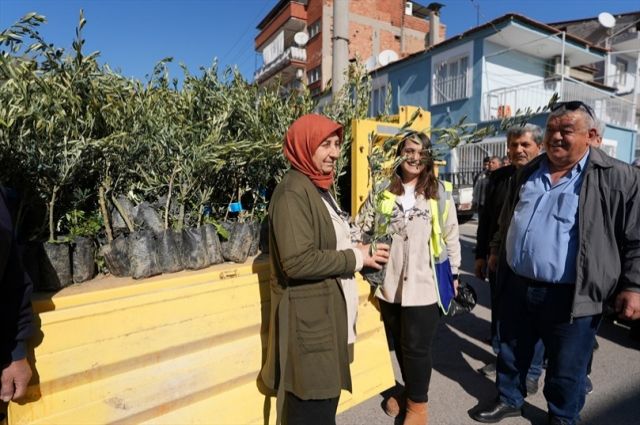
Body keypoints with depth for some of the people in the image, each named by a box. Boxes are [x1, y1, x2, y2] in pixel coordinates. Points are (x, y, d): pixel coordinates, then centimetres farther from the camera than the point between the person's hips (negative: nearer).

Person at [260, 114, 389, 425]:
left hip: (326, 312, 9)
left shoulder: (319, 187, 13)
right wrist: (356, 258, -16)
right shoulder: (293, 192, -18)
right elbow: (297, 261, -26)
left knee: (325, 397, 22)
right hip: (308, 317, -9)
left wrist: (358, 252, 4)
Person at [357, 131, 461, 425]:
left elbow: (451, 236, 3)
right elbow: (361, 227, 6)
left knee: (417, 346, 10)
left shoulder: (438, 193, -3)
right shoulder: (382, 191, 0)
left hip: (423, 284, -2)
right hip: (390, 283, 3)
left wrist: (453, 274, 5)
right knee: (399, 343, 20)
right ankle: (409, 391, 46)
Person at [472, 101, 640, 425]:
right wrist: (497, 250, 22)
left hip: (570, 296, -4)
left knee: (566, 368, 16)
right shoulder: (528, 173, 7)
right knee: (511, 352, 20)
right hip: (516, 286, 5)